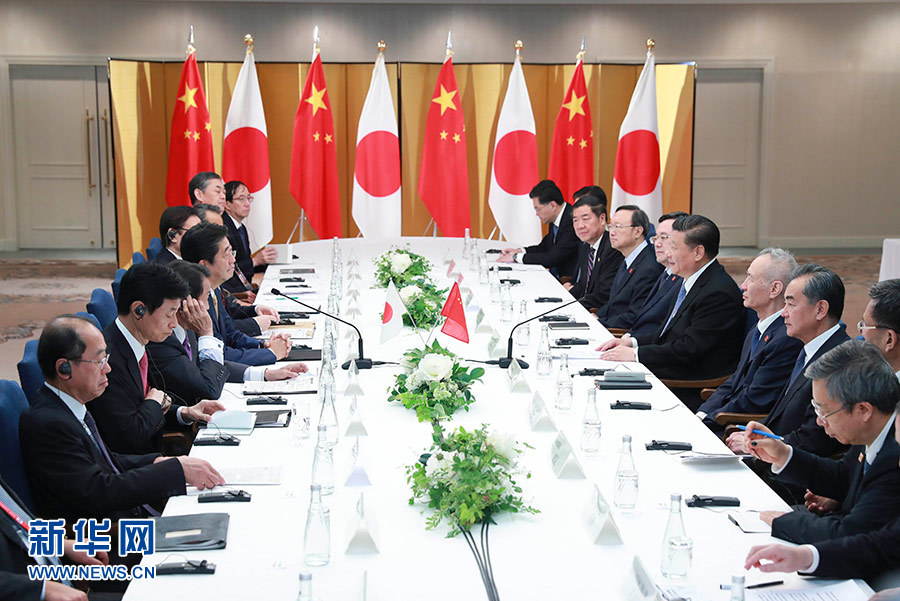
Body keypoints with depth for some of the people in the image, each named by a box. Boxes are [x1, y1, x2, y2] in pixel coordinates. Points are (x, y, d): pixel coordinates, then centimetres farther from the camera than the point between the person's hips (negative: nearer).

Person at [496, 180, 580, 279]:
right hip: (554, 277, 9)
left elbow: (552, 258, -24)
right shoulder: (554, 220, 8)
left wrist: (516, 257, -15)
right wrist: (519, 251, 6)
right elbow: (544, 247, 23)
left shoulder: (572, 222, -22)